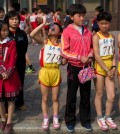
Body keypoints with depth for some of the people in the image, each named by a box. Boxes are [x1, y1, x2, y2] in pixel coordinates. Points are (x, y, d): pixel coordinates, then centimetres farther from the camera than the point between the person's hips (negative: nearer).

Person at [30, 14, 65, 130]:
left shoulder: (61, 45, 1)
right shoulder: (44, 42, -5)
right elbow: (32, 35, -21)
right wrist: (43, 23, -19)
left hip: (56, 72, 1)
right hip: (45, 72, -1)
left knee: (55, 98, 12)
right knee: (44, 98, 9)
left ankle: (55, 119, 26)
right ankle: (45, 119, 23)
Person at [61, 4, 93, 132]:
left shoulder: (87, 31, 6)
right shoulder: (67, 31, -9)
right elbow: (64, 52, -12)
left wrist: (90, 56, -5)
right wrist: (80, 58, -17)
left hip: (86, 67, 4)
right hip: (74, 67, -4)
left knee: (86, 95, 12)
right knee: (72, 95, 7)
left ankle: (85, 119, 25)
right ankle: (70, 120, 21)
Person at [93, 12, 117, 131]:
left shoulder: (112, 37, 8)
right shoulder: (96, 37, -10)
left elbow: (113, 53, 12)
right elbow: (97, 56, -16)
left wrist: (113, 67, -3)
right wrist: (107, 70, -15)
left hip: (110, 69, 5)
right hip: (99, 68, -5)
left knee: (111, 96, 5)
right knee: (99, 94, 7)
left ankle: (107, 117, 23)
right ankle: (100, 118, 22)